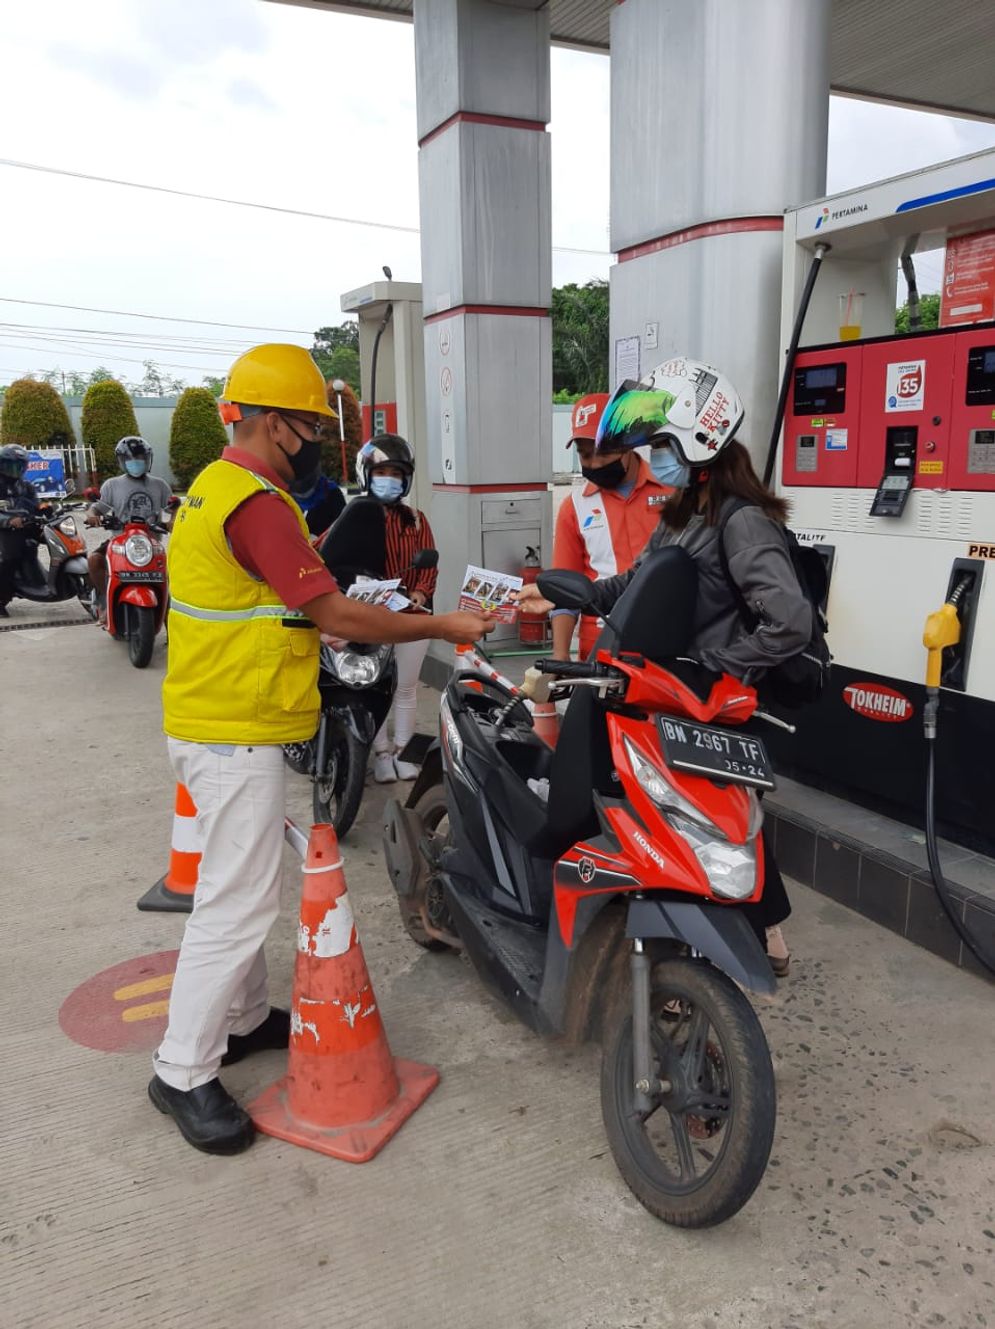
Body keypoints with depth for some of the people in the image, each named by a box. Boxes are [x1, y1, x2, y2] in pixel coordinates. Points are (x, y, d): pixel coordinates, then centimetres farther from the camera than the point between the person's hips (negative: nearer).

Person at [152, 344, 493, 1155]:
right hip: (236, 735, -11)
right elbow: (336, 614, -19)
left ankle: (245, 1018, 34)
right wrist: (444, 626, -11)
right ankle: (184, 1072, 10)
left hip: (215, 722, 11)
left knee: (239, 885, 20)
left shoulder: (214, 488, 13)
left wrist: (315, 629, 14)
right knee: (238, 901, -3)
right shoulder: (256, 503, -20)